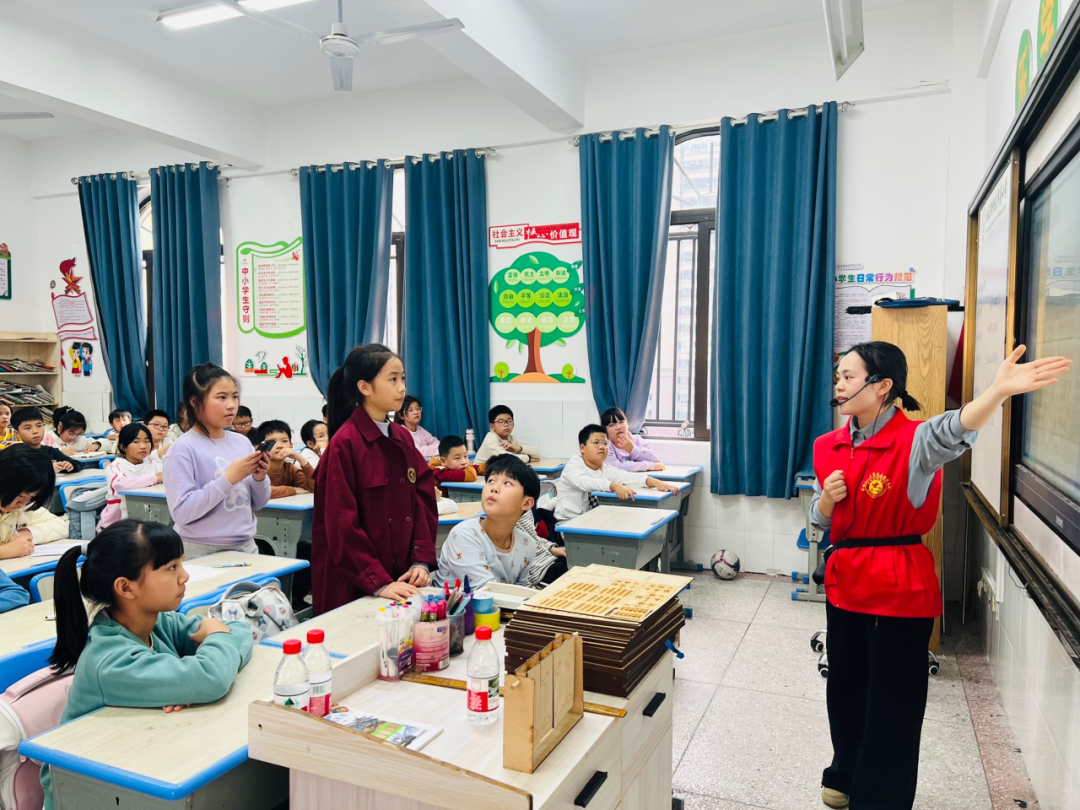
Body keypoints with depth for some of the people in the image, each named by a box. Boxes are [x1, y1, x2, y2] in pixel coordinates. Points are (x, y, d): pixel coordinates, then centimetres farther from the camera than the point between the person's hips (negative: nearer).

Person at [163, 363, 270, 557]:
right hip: (202, 552, -5)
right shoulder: (183, 449, -12)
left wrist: (259, 478, -10)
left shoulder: (242, 442, 3)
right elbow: (181, 512, -19)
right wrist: (229, 478, -22)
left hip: (246, 546, 5)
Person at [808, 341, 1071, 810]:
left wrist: (1000, 390, -58)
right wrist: (827, 498, -12)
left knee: (892, 701, 5)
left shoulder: (914, 441, -15)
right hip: (844, 579, 6)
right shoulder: (829, 446, 3)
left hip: (899, 586, -6)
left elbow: (952, 431, -40)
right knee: (845, 688, 19)